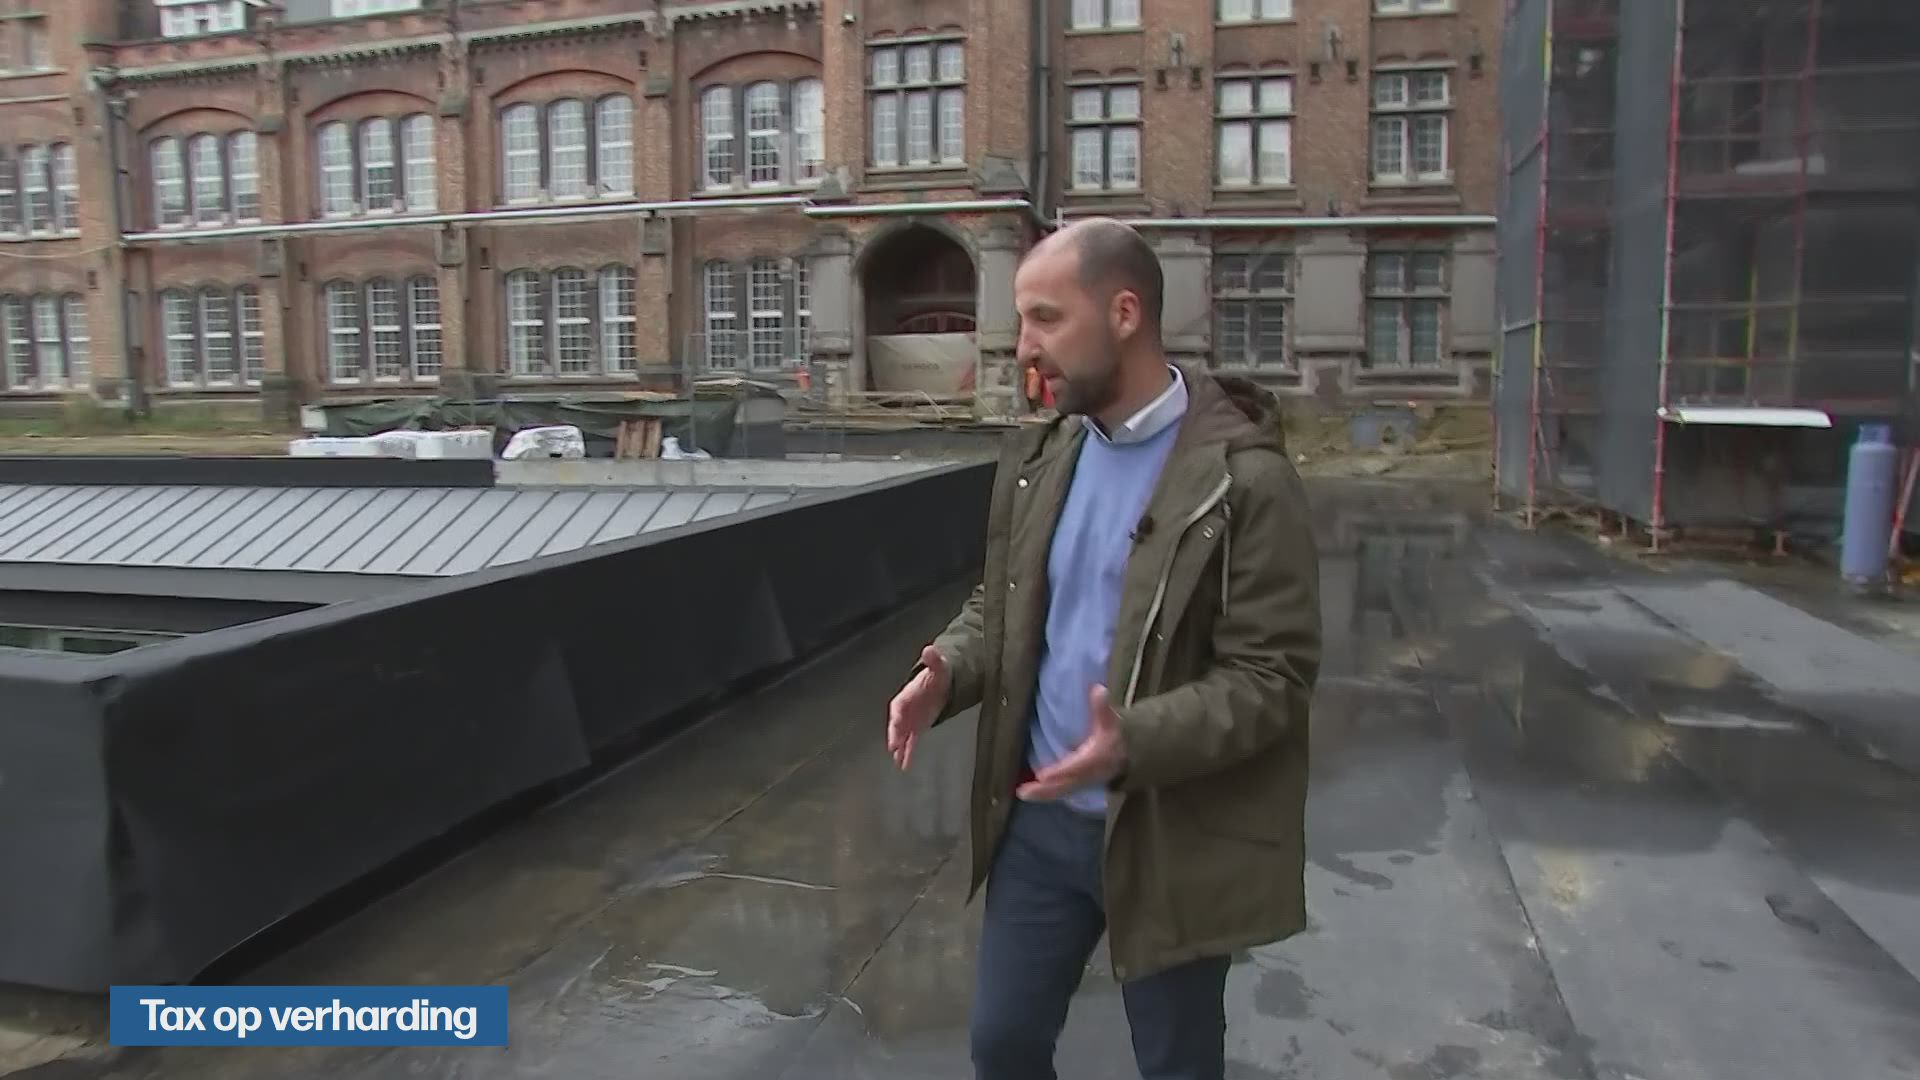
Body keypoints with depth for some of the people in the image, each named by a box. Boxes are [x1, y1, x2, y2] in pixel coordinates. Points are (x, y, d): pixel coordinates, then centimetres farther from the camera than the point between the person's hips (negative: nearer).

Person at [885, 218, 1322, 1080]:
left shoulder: (1244, 476, -18)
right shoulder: (1038, 459, 3)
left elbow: (1272, 675, -18)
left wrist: (1137, 743, -33)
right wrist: (949, 672, -9)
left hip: (1170, 835, -5)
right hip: (1041, 817, 6)